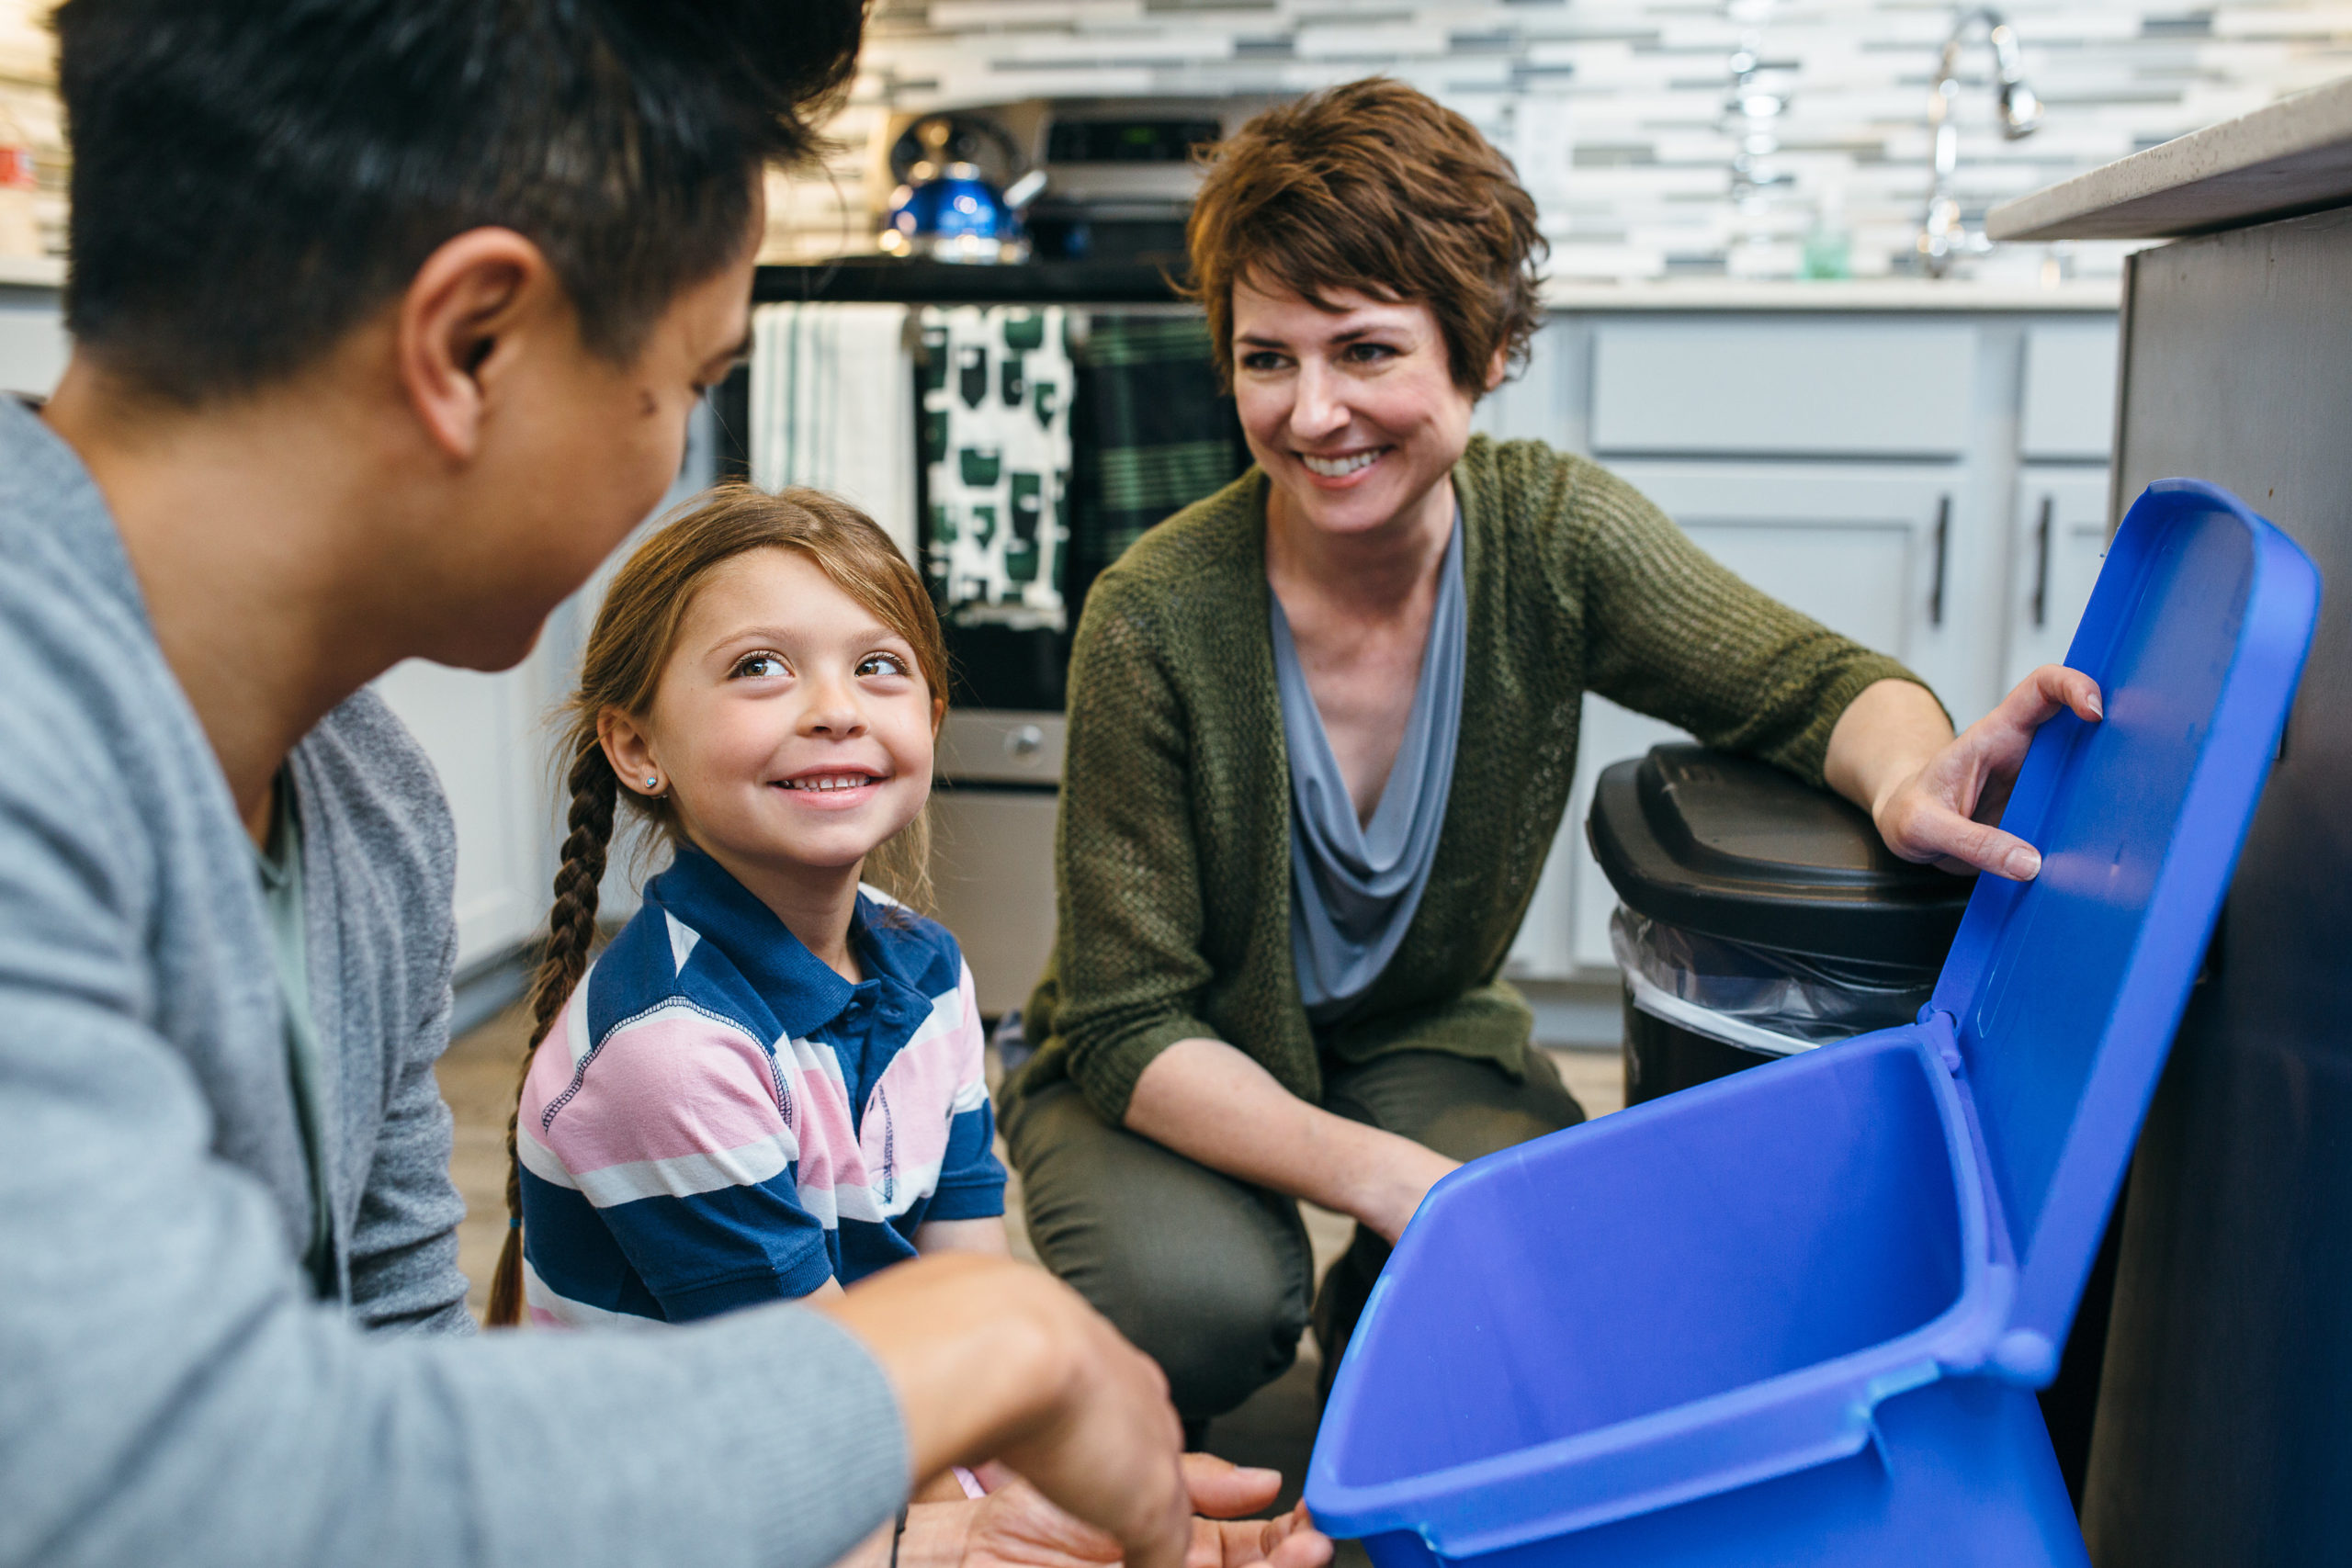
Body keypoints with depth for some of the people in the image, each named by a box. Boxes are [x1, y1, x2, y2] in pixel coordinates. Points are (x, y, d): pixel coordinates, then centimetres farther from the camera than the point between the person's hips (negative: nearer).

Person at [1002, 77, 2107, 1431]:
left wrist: (1908, 777, -41)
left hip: (1420, 1042, 3)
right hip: (1181, 1087, -2)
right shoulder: (1158, 625, -26)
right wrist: (1378, 1176, -36)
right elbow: (1132, 1027, -21)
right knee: (1201, 1297, -31)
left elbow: (1817, 684, -15)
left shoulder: (1550, 534, -16)